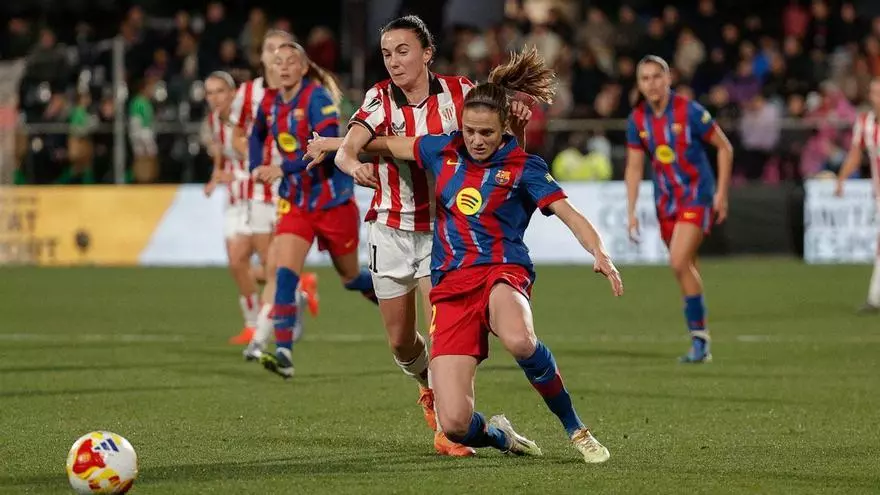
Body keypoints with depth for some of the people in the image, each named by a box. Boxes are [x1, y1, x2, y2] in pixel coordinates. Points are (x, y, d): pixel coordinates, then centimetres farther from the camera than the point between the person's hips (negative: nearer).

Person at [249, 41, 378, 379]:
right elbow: (257, 136, 24)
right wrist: (256, 168, 6)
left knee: (351, 278, 13)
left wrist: (283, 169, -35)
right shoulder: (270, 104, 2)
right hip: (296, 203, 4)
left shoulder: (318, 99, -17)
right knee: (285, 273, -16)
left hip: (334, 201, -4)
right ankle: (284, 353, -23)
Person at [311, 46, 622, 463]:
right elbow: (385, 143, 27)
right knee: (455, 424, -14)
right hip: (451, 286, 3)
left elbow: (570, 214, -12)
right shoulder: (443, 151, 10)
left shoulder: (523, 167, -1)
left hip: (502, 269, -3)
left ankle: (575, 429, -18)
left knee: (518, 339, -43)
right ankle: (499, 437, 25)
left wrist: (599, 254, -28)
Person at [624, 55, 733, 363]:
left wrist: (721, 193, -8)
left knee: (679, 263, -20)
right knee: (687, 268, 10)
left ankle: (699, 337, -11)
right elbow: (634, 167, 8)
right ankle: (700, 342, 20)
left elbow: (725, 148, -5)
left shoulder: (689, 112, -13)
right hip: (666, 199, 6)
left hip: (697, 194, -6)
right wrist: (631, 212, 1)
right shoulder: (637, 120, 1)